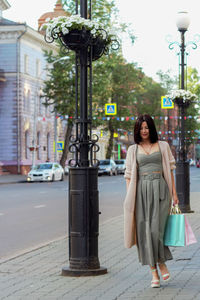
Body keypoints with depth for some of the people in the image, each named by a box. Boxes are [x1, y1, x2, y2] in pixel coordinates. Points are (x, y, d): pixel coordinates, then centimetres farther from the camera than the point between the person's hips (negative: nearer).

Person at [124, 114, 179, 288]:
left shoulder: (163, 146, 11)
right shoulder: (133, 150, 12)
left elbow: (170, 170, 10)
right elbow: (129, 175, 9)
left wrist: (174, 193, 4)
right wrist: (129, 198, 1)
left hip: (160, 190, -1)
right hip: (141, 191, 1)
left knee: (156, 229, -13)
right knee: (145, 231, -3)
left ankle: (161, 263, 11)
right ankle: (154, 273, 4)